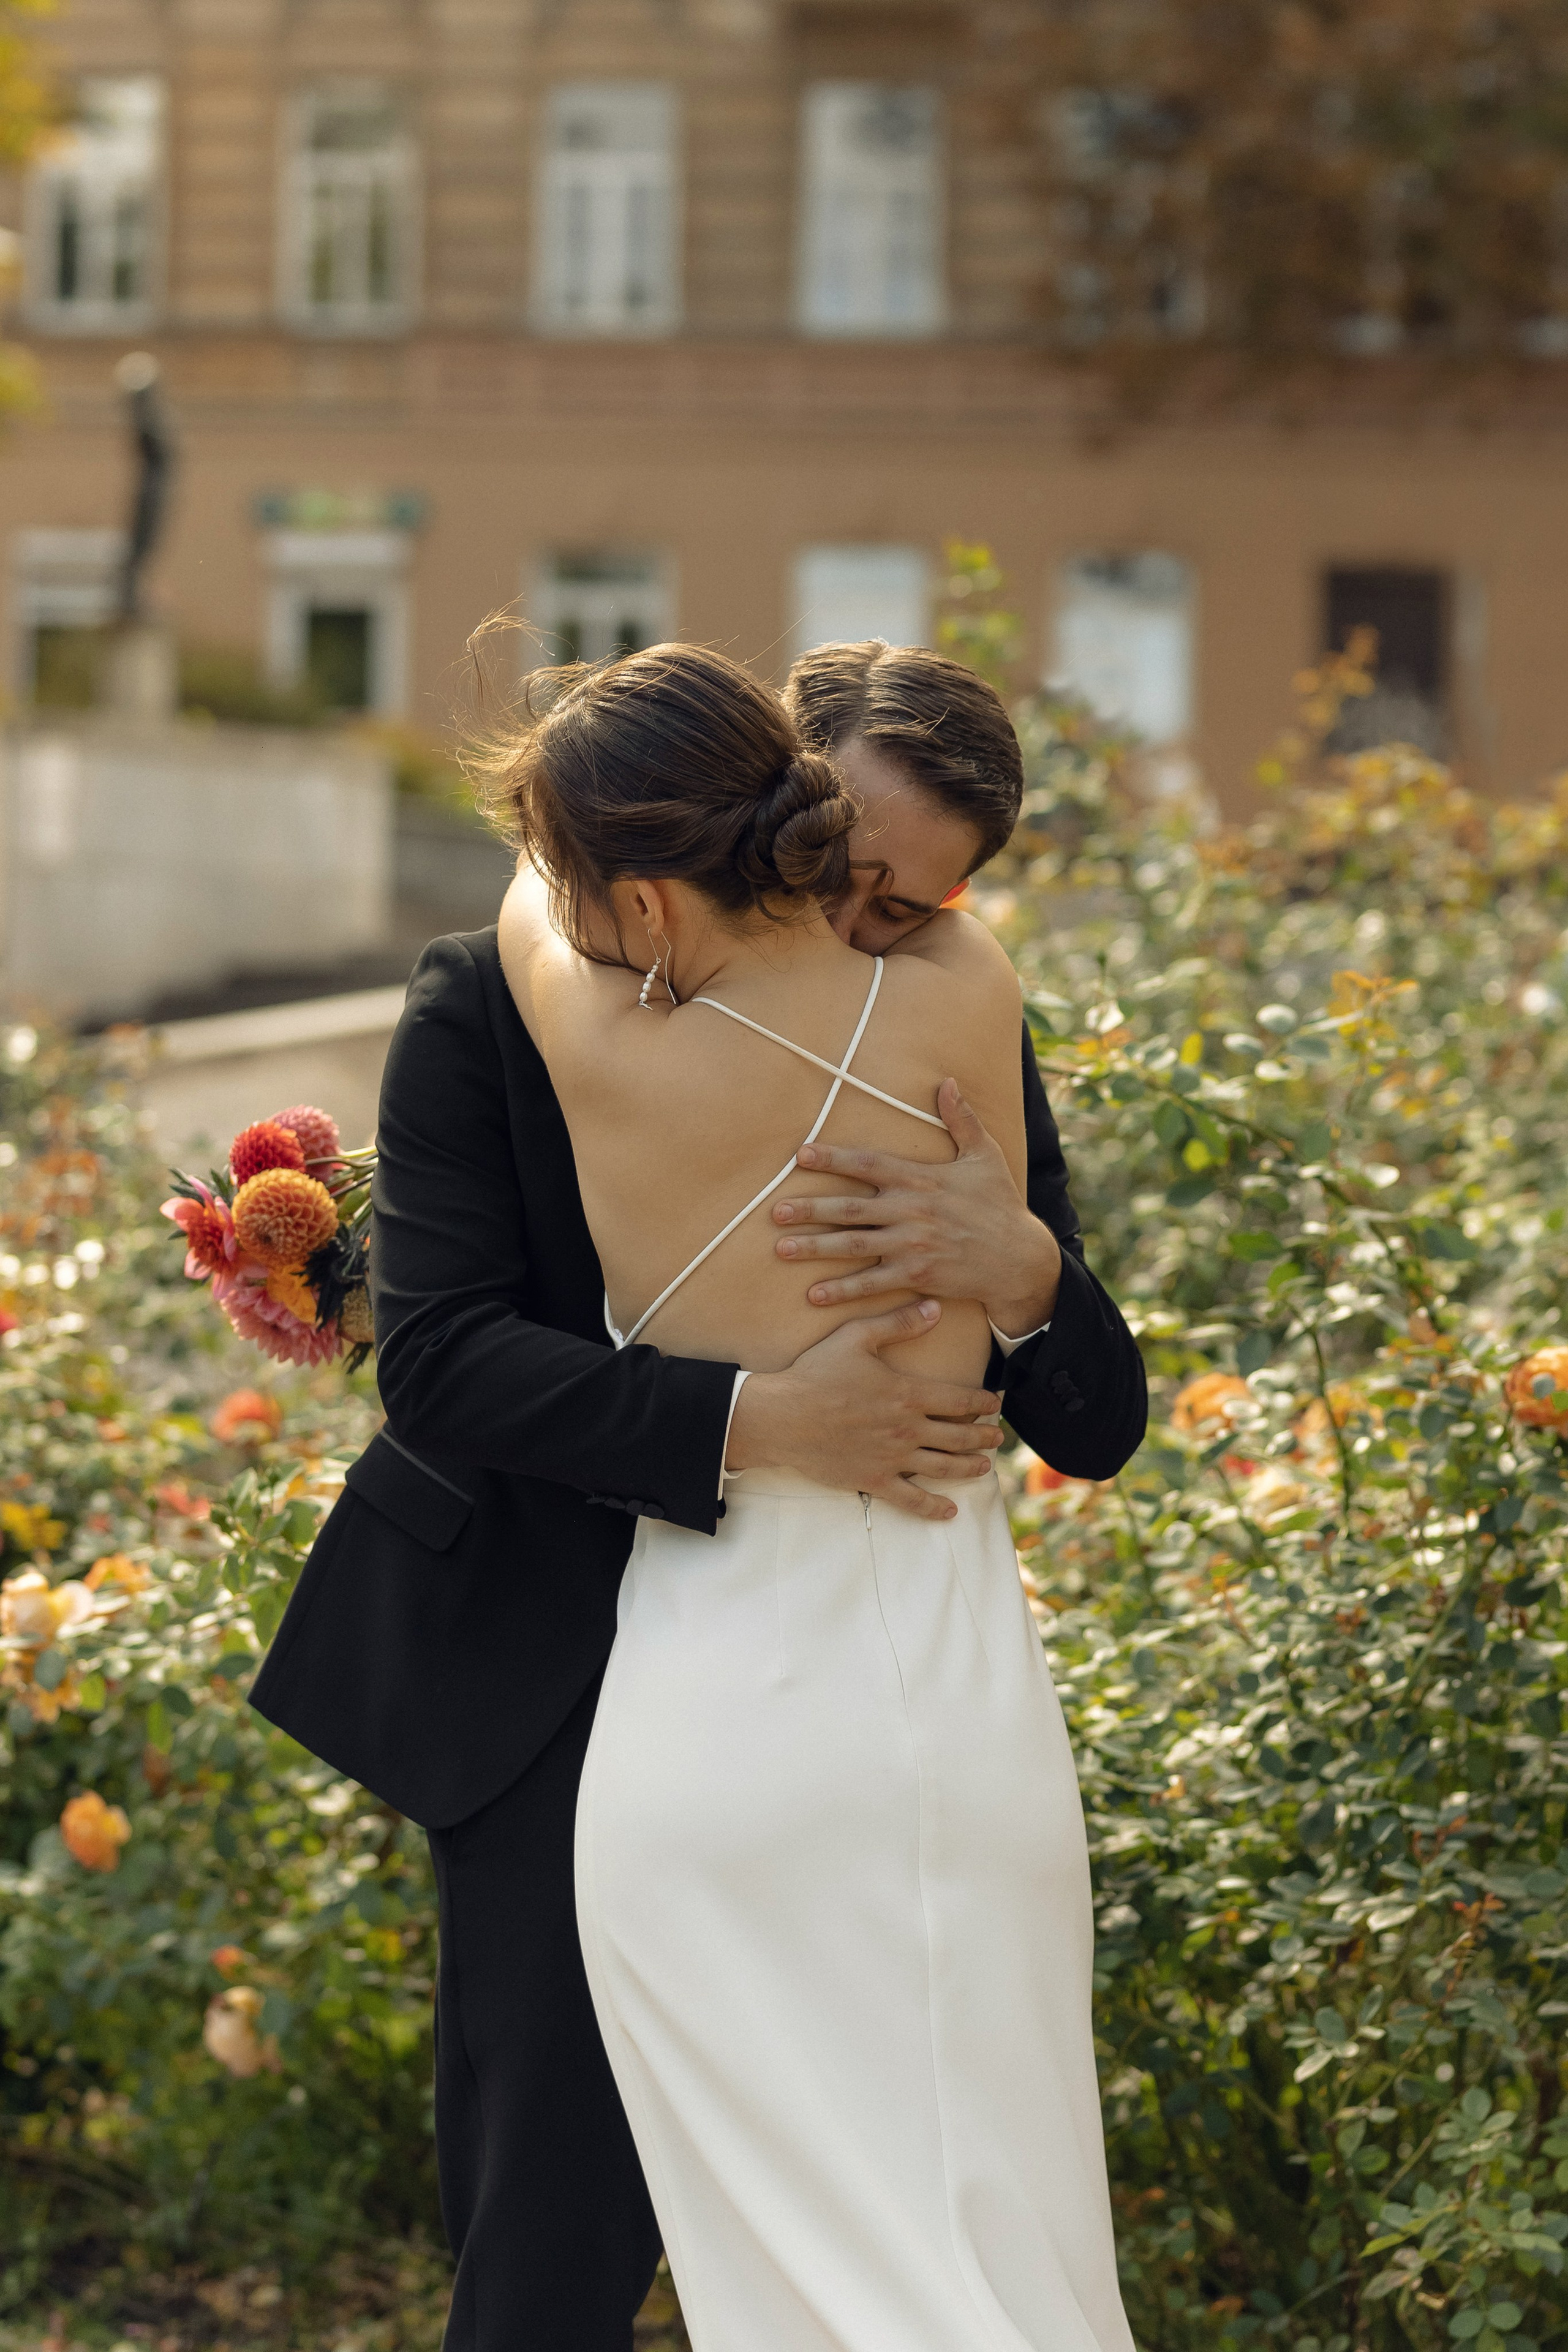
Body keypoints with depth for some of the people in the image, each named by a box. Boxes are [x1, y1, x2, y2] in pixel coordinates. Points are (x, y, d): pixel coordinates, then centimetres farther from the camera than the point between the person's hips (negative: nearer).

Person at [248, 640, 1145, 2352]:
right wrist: (757, 1420, -33)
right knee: (560, 2212, -2)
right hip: (542, 1678, -3)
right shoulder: (492, 1005, -12)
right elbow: (437, 1357, -22)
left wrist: (1027, 1275, -30)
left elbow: (1097, 1432, -7)